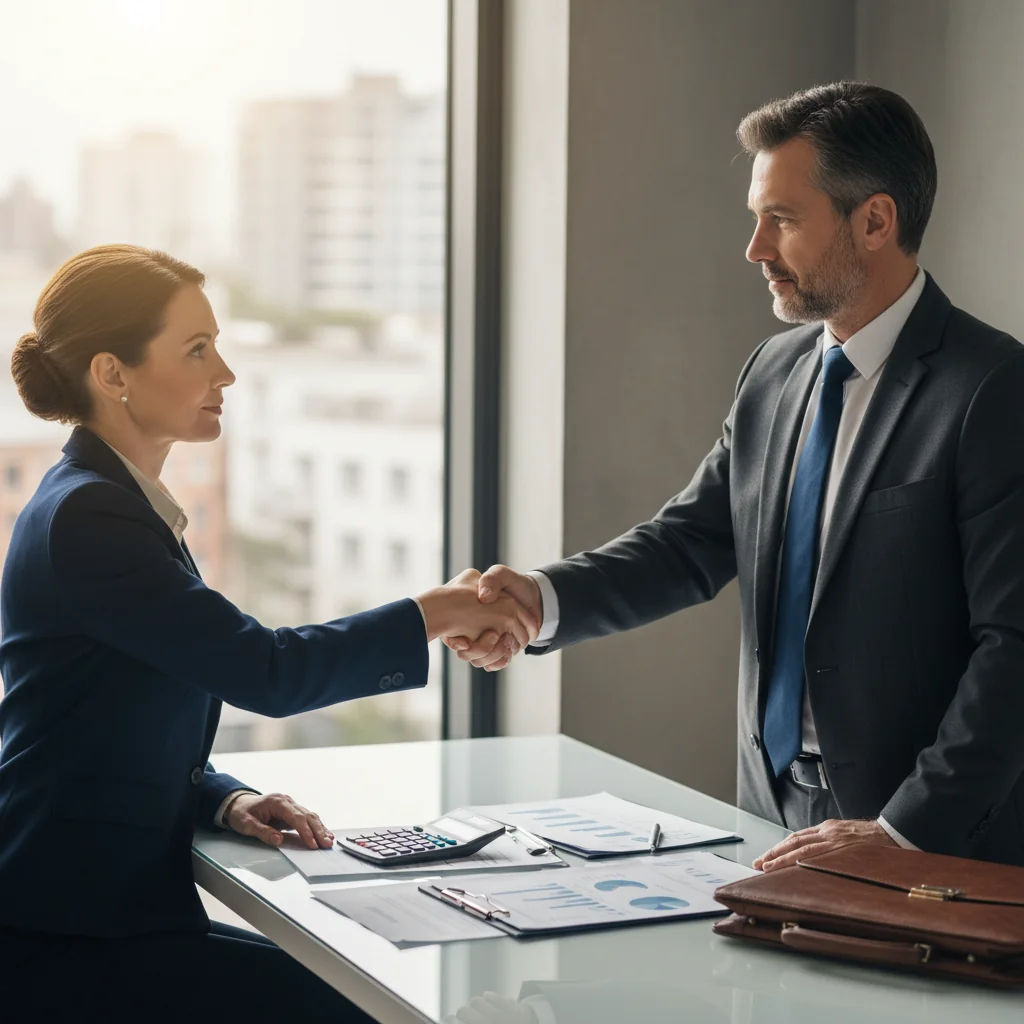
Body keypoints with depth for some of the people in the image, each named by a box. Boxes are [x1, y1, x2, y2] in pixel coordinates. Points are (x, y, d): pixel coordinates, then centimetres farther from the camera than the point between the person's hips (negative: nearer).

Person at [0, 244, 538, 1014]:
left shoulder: (116, 505, 13)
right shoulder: (84, 518, -18)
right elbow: (268, 674, -21)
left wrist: (228, 800, 0)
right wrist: (436, 614, -11)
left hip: (128, 907, 9)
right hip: (72, 942, -9)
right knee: (361, 1009, -11)